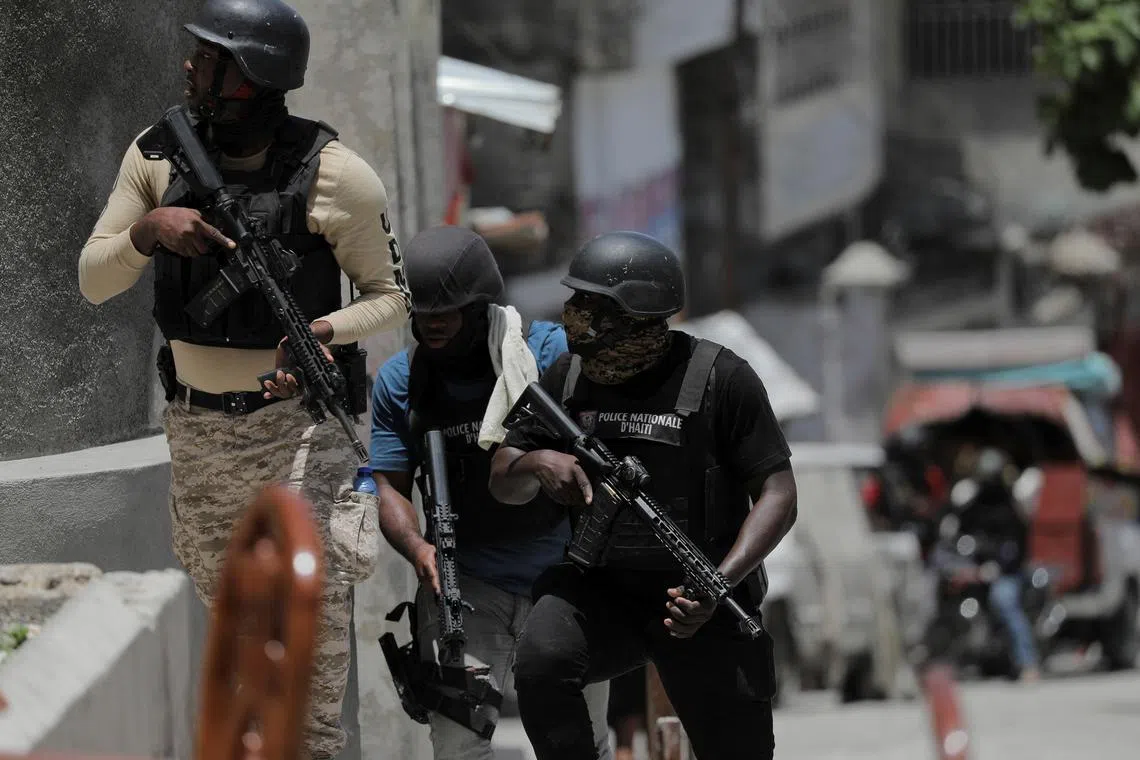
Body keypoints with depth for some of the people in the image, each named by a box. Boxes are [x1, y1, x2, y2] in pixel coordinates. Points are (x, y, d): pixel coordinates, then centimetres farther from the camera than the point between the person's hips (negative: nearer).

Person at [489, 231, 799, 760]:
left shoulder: (720, 379, -11)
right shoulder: (568, 378, 3)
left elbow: (777, 497, -11)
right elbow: (504, 486, 8)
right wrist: (537, 463, -18)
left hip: (699, 602, -2)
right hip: (600, 591, 2)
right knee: (541, 665, -29)